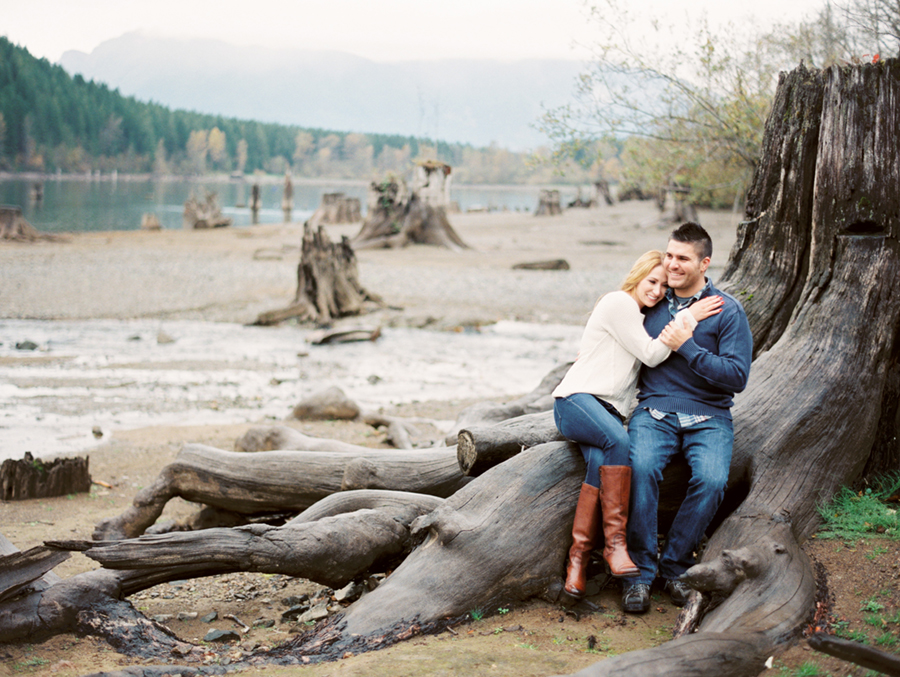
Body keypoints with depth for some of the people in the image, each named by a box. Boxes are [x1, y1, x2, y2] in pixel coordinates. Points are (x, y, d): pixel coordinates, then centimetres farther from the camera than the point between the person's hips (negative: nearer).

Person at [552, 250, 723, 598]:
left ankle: (579, 556, -32)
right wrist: (687, 318, -5)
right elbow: (651, 354, -6)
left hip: (607, 412, 7)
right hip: (576, 400, -7)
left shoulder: (642, 319, 25)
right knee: (618, 441, -37)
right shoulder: (619, 302, -2)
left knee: (601, 462, -28)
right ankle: (615, 541, -35)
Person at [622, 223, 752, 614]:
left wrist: (686, 347, -15)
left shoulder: (727, 310, -1)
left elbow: (737, 377, -9)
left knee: (712, 479, -31)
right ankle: (640, 572, -20)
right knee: (641, 468, -30)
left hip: (708, 416, -2)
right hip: (654, 410, 2)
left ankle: (675, 566, -11)